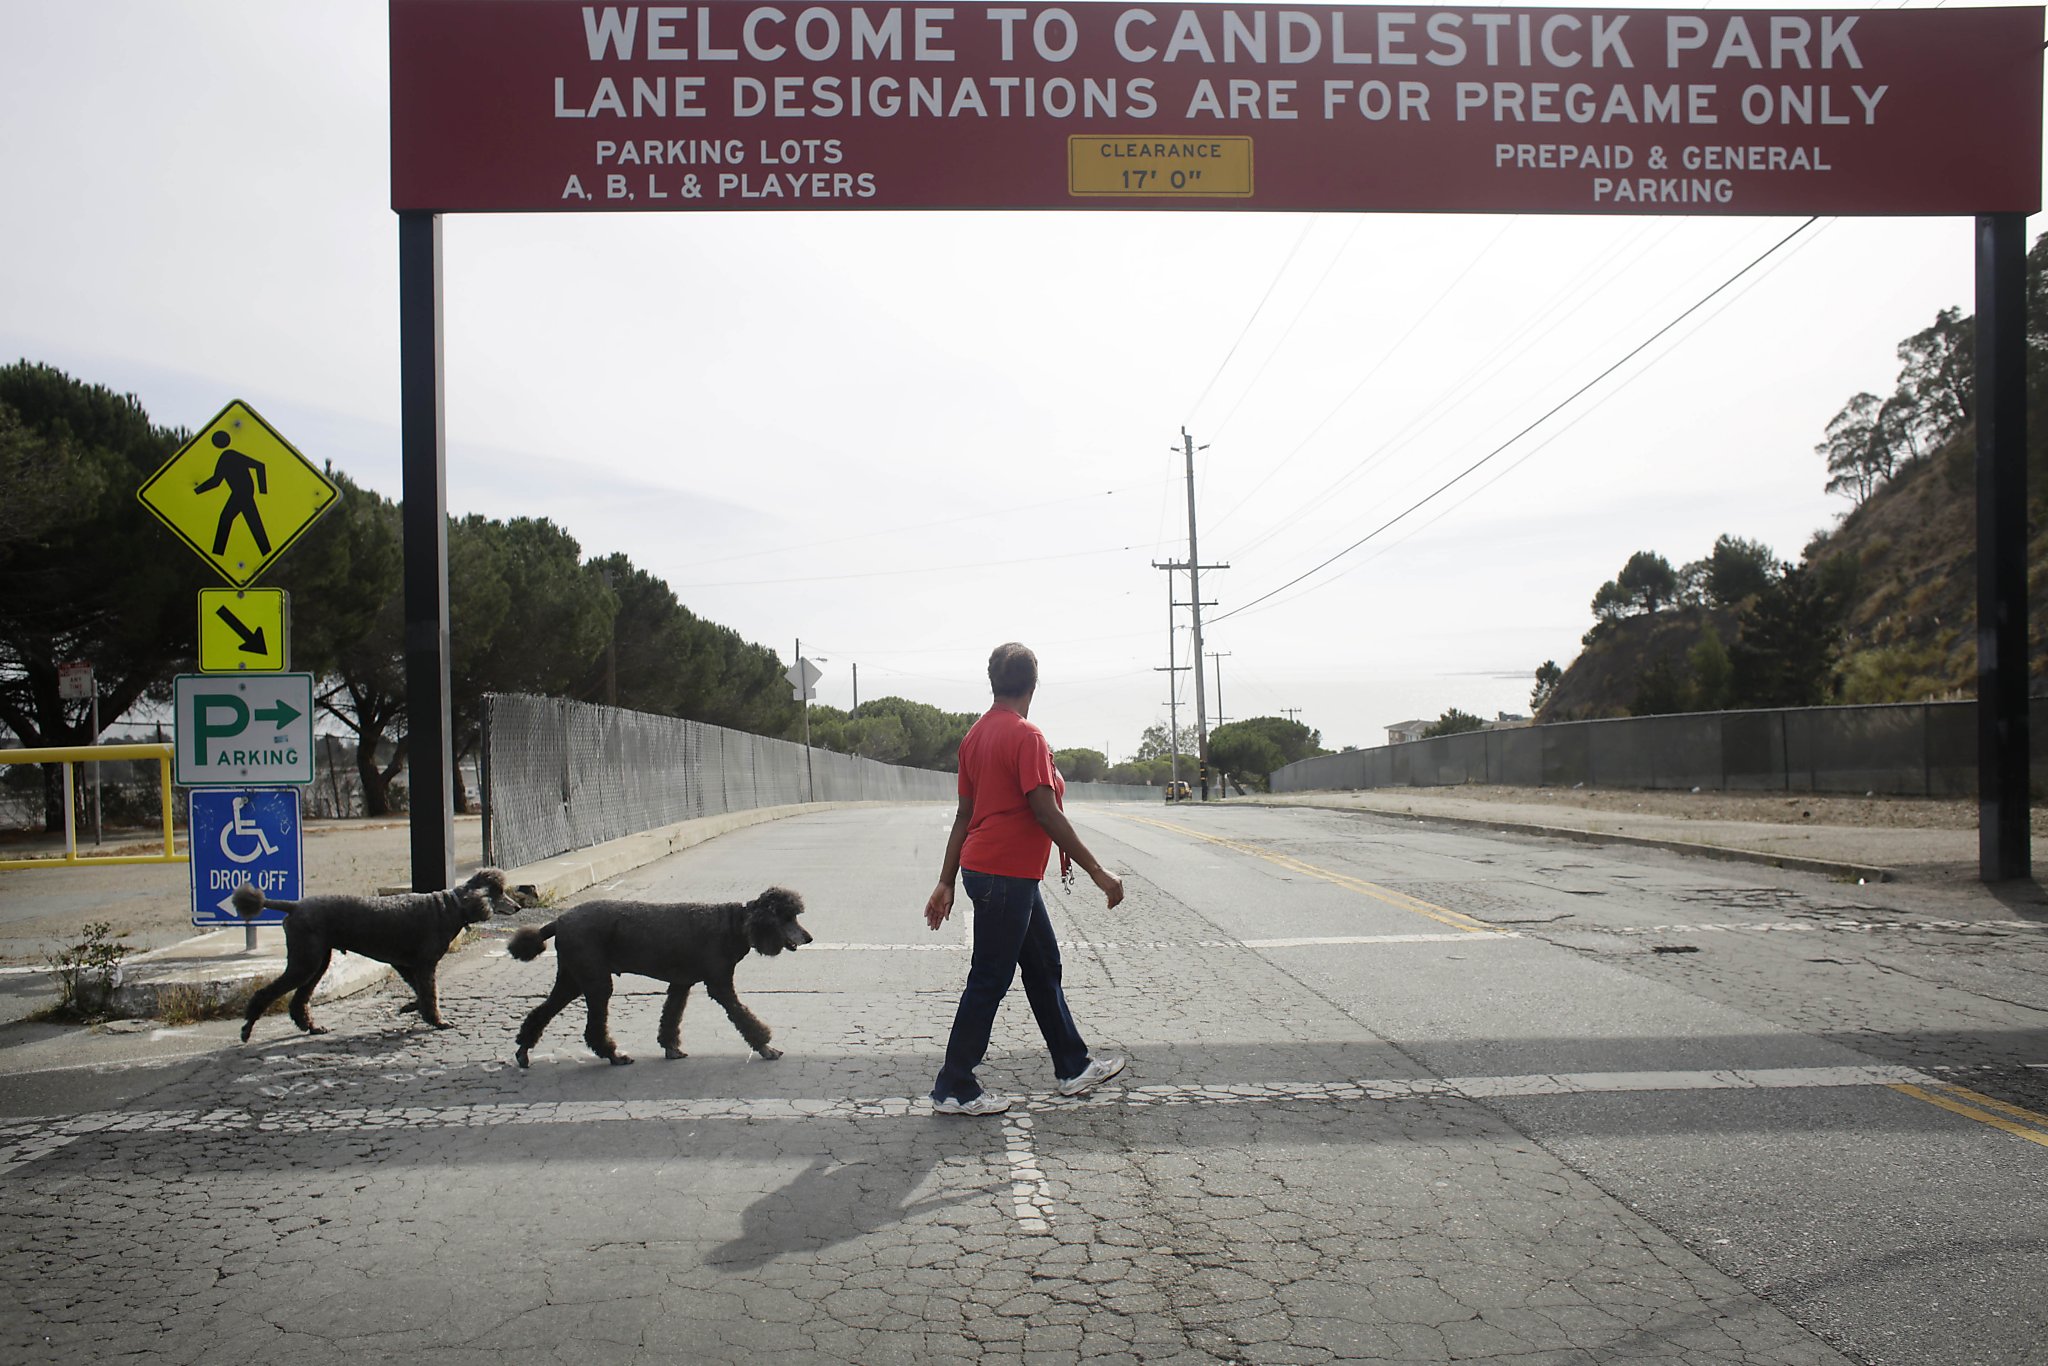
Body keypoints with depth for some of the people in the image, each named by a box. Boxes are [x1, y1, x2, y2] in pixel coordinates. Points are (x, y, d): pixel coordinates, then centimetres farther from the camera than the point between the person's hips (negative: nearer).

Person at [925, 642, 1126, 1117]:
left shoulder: (976, 735, 10)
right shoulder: (1025, 736, -17)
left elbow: (964, 815, 13)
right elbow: (1047, 813, -21)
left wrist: (947, 882, 15)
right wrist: (1097, 872, -16)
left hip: (981, 869, 10)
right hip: (1005, 876, -10)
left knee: (1043, 966, 18)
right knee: (988, 982, 0)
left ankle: (1073, 1067, 29)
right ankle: (953, 1090, 9)